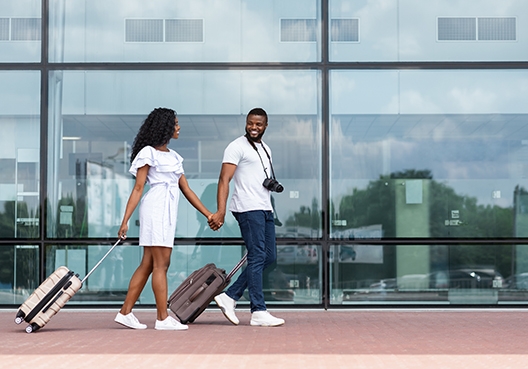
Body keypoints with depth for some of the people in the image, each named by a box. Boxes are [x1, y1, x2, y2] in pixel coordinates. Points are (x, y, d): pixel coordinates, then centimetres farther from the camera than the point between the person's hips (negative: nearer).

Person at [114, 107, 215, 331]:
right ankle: (163, 318, -6)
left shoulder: (174, 157, 20)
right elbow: (138, 188, -6)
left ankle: (125, 312, 11)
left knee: (147, 265, 7)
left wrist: (208, 214, 14)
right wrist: (125, 221, -11)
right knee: (161, 264, -8)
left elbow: (186, 189, 18)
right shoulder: (148, 153, -3)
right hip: (156, 207, -8)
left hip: (168, 211, 8)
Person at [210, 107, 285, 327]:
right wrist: (221, 211, -22)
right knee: (257, 257, -10)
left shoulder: (265, 149, 21)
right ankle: (258, 313, -7)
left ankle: (230, 296, 13)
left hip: (265, 209, 9)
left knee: (269, 257, 8)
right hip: (248, 209, -9)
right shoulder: (237, 147, -5)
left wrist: (274, 185, 9)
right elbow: (224, 180, -13)